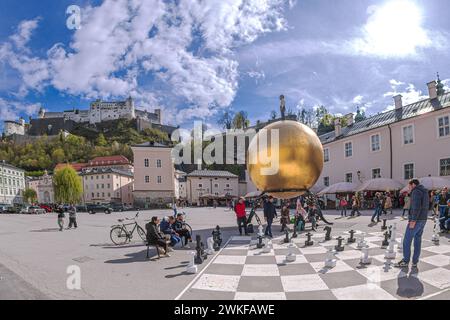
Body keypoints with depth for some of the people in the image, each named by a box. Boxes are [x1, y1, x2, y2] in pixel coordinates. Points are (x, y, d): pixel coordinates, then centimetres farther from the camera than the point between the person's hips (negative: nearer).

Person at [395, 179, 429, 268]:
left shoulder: (416, 191, -12)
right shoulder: (425, 192, 17)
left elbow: (416, 207, -22)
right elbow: (425, 207, 18)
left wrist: (413, 220, -21)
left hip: (416, 220, -9)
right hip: (423, 220, 9)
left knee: (407, 241, -1)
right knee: (418, 241, 11)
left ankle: (405, 261, 4)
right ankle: (415, 262, 15)